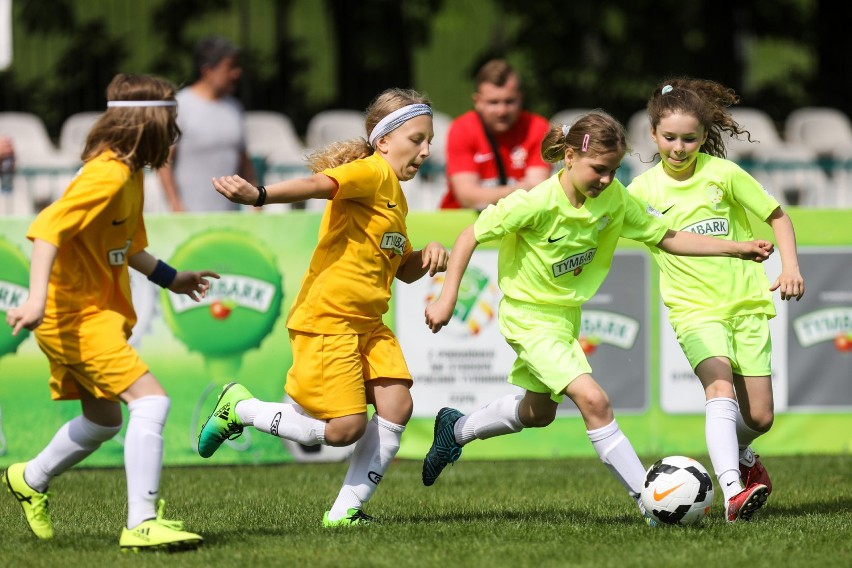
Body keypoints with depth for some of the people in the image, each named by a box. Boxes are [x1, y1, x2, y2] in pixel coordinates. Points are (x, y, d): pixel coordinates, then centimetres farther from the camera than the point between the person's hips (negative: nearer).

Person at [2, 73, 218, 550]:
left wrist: (170, 278, 31)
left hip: (99, 312, 11)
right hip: (78, 315, -11)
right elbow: (48, 228, -30)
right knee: (150, 401, -19)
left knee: (104, 422, 23)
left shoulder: (130, 174, 11)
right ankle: (142, 524, -20)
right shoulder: (108, 176, -20)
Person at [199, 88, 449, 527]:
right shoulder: (371, 172, -10)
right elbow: (318, 184, -32)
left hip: (367, 323, 9)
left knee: (396, 405, -8)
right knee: (345, 428, -12)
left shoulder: (396, 197, 18)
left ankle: (346, 509, 0)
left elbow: (404, 270, 29)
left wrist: (428, 256, 6)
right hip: (326, 319, -9)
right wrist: (260, 196, -50)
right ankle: (240, 408, 10)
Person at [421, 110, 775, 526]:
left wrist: (737, 249, -8)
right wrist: (447, 298, -21)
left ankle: (456, 429, 50)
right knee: (593, 401, -21)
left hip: (566, 313, 8)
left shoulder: (614, 198, -10)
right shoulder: (536, 203, -27)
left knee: (538, 413, 25)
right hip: (529, 315, -8)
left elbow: (665, 237, -1)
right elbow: (470, 237, -18)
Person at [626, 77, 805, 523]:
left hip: (746, 302, 2)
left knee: (759, 418, 0)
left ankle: (741, 455, 36)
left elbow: (776, 215, 7)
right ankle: (732, 493, -40)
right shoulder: (645, 188, -2)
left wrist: (790, 265, -5)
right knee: (721, 392, -28)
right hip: (695, 310, -1)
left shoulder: (723, 173, -3)